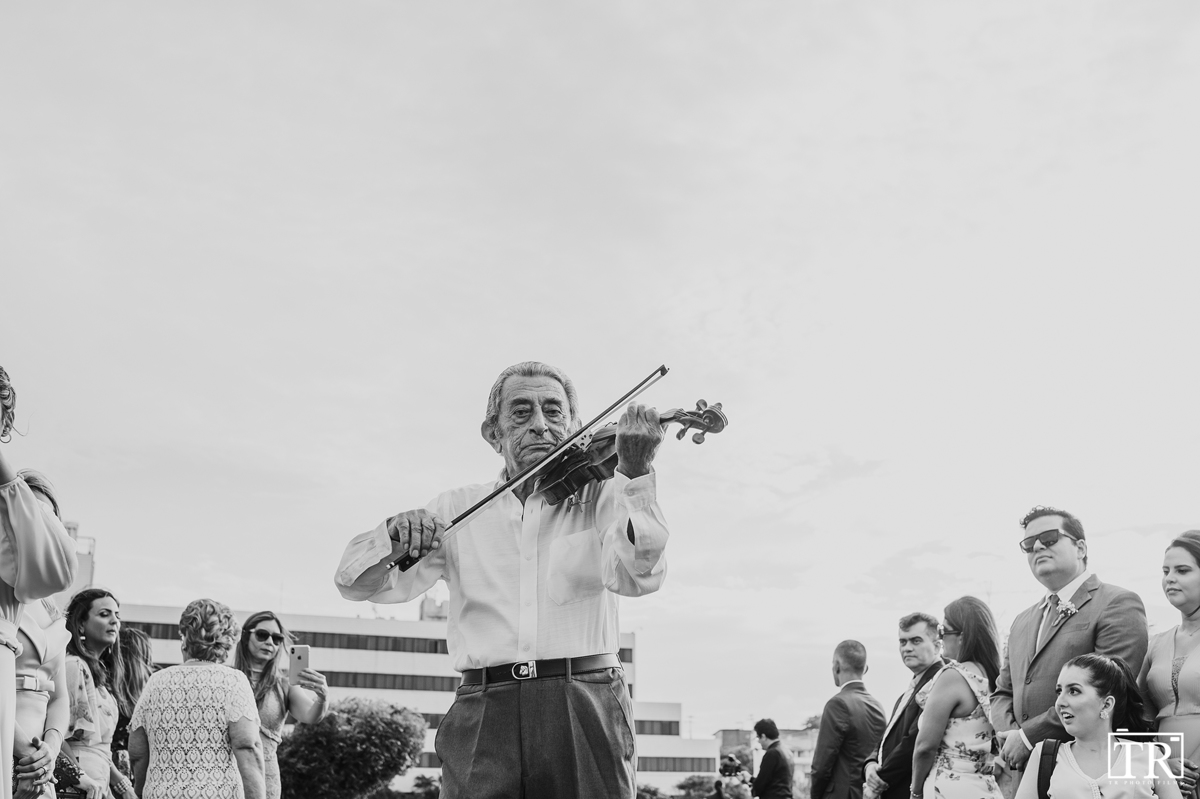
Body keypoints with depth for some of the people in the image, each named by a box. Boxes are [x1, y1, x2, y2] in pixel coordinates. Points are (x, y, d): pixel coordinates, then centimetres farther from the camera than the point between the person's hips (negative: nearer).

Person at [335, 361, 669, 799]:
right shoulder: (458, 508, 13)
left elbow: (638, 576, -9)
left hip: (584, 711, -1)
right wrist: (392, 536, -12)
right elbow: (355, 583, 10)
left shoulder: (600, 495, 9)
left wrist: (635, 473, -22)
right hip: (484, 712, 1)